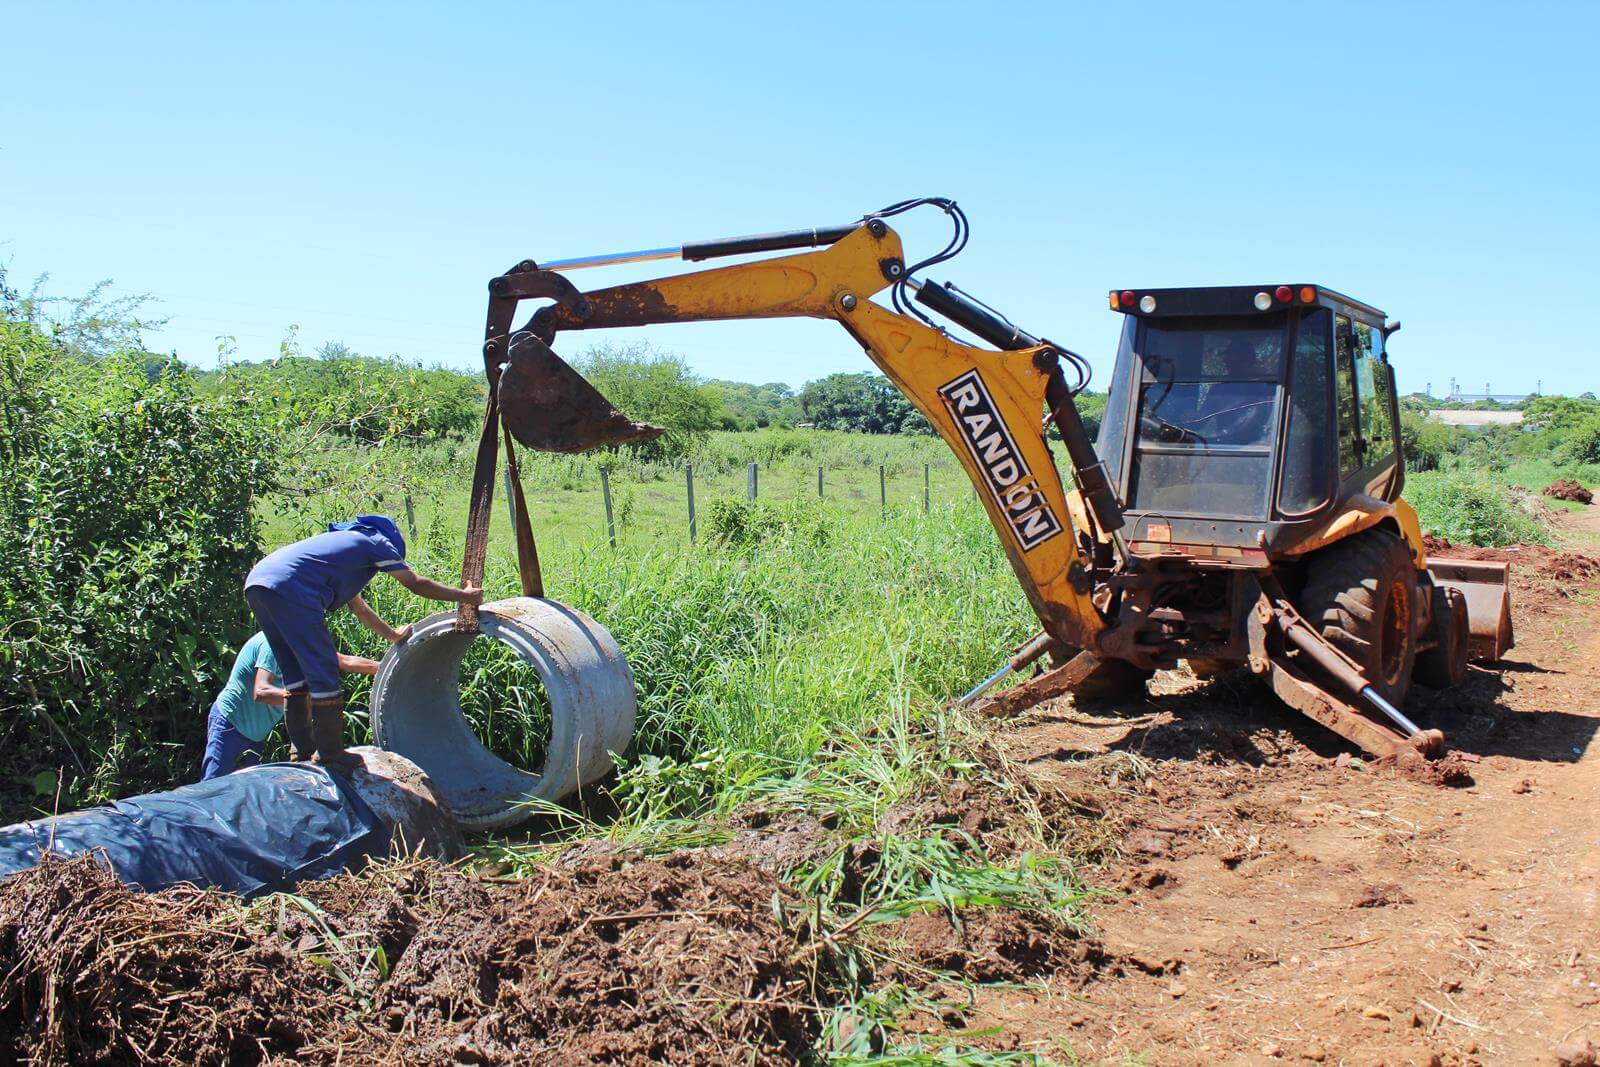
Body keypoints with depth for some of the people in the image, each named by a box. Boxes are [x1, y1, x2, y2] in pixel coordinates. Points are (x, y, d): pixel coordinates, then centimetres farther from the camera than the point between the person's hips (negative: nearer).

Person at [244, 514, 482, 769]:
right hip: (289, 589, -9)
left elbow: (358, 607, 45)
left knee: (295, 672, 19)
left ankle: (302, 748, 25)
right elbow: (417, 584, 14)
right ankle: (329, 755, 6)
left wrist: (393, 634, 55)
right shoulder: (376, 541, 13)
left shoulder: (343, 541, 36)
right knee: (323, 673, -1)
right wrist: (463, 596, 25)